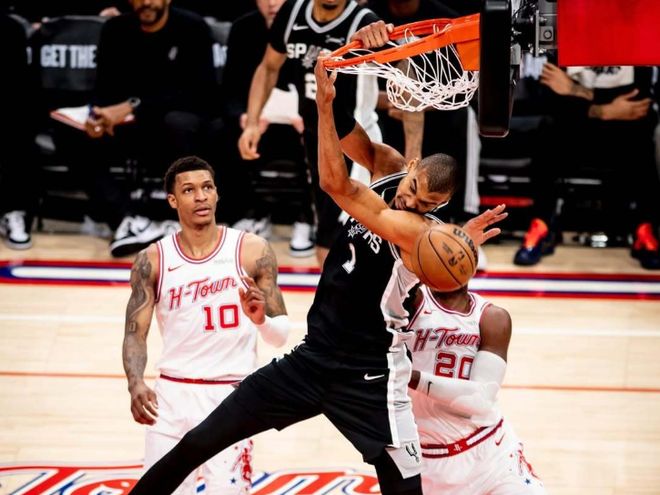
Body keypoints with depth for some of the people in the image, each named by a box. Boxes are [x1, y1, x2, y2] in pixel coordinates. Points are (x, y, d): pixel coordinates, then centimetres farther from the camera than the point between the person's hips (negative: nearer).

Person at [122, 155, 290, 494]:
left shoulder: (252, 252, -3)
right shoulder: (153, 261, 0)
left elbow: (281, 334, 0)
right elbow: (136, 333, -1)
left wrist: (260, 319, -23)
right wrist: (136, 385, -19)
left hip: (232, 396, -2)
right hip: (172, 394, 2)